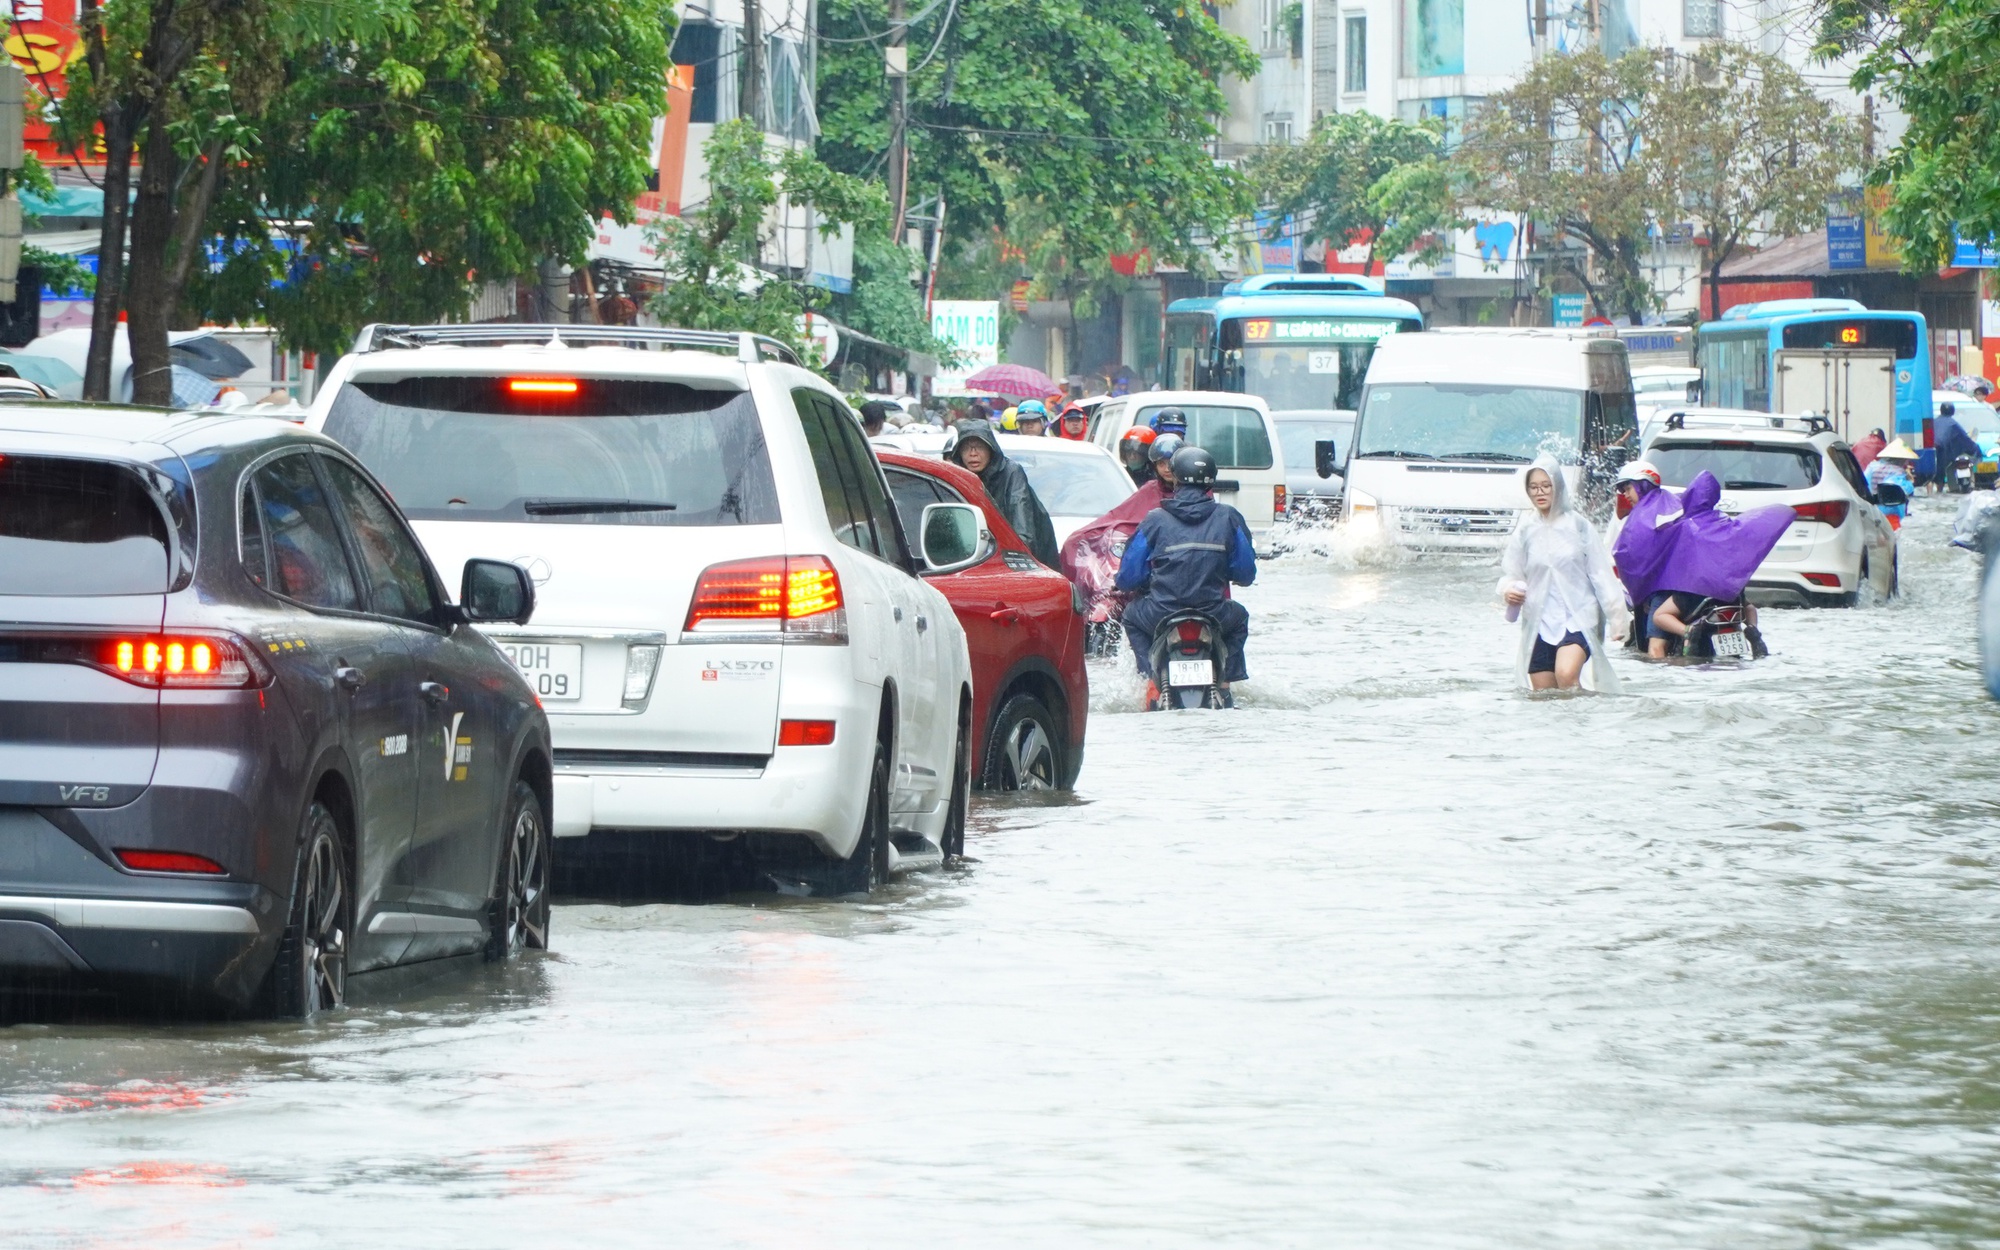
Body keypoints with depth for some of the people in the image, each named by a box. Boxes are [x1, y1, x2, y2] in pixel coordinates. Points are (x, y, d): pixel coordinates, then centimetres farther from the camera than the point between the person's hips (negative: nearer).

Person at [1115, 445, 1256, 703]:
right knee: (1239, 616, 36)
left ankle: (1151, 680, 15)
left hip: (1162, 617, -1)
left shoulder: (1155, 520, -1)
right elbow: (1246, 574, 7)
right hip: (1213, 617, 1)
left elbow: (1128, 577, 2)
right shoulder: (1228, 517, 2)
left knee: (1132, 615, 33)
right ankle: (1225, 682, 21)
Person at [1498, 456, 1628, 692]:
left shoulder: (1577, 526, 1)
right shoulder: (1526, 531, 6)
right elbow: (1510, 573, 12)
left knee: (1566, 674, -28)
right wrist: (1508, 590, -12)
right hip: (1539, 622, 3)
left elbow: (1601, 574, 4)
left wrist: (1616, 617, 1)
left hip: (1577, 617, -3)